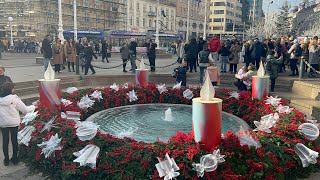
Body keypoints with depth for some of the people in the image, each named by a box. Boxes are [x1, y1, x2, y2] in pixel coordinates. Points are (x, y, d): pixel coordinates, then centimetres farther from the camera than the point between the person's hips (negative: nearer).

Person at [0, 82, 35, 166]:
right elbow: (25, 110, -10)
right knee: (14, 140, 13)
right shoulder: (14, 99, -17)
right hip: (14, 123, -2)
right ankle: (14, 159, 25)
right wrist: (33, 107, 6)